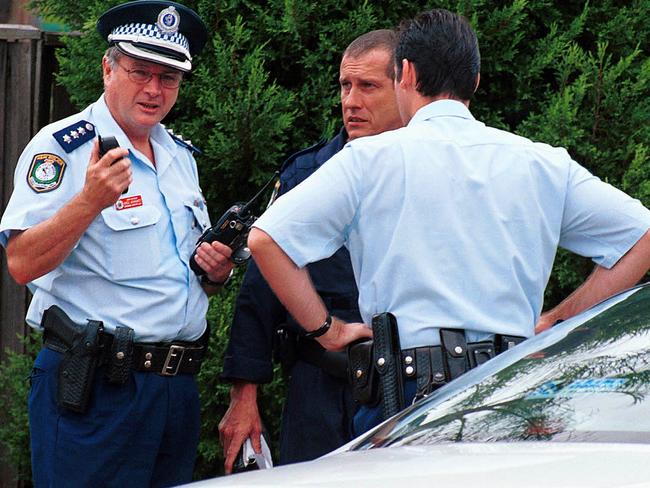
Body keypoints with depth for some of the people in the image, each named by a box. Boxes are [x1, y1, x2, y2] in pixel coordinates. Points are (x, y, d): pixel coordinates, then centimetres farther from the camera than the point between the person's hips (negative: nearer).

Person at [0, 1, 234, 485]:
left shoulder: (180, 156, 17)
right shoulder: (61, 147, -7)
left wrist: (215, 272, 6)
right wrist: (91, 200, -29)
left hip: (178, 386, 7)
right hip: (94, 389, -7)